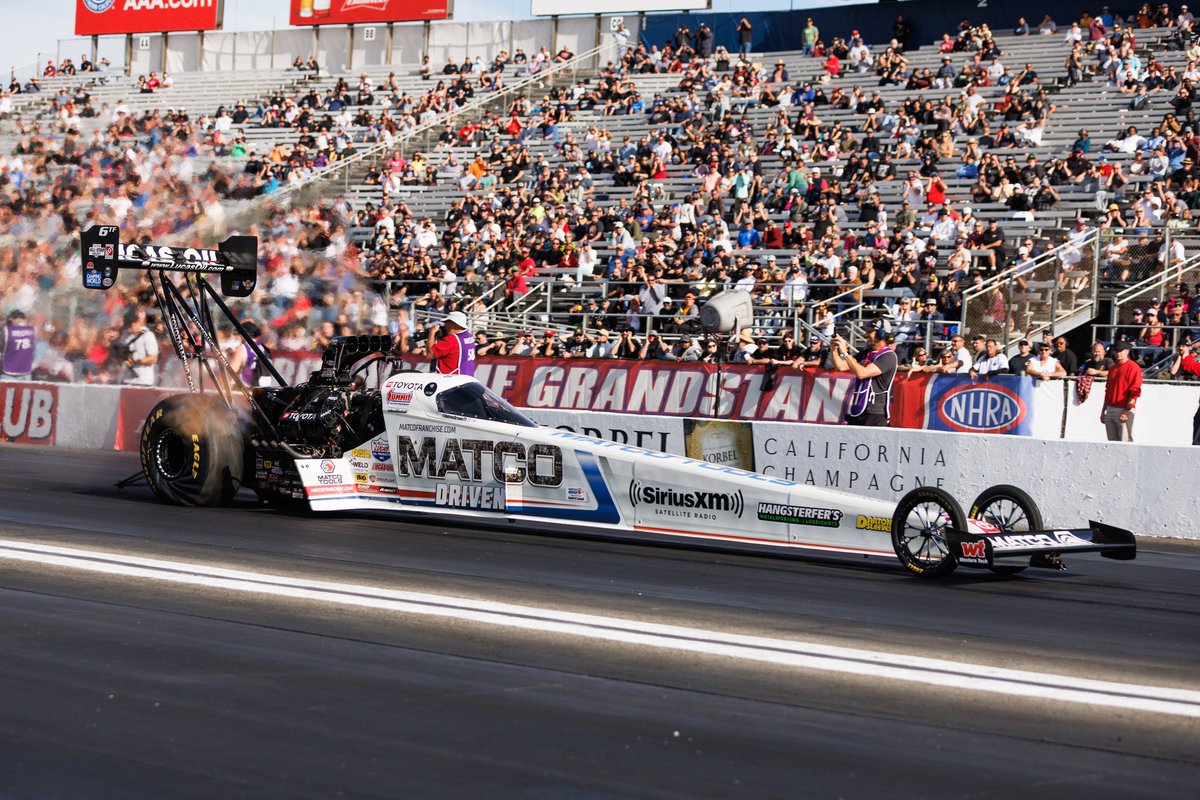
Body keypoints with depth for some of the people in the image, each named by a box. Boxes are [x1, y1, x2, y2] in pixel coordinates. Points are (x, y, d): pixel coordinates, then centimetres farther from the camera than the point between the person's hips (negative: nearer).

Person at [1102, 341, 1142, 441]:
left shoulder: (1133, 367, -7)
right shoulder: (1113, 368, 18)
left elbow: (1135, 392, -14)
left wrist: (1127, 411, -20)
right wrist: (1103, 411, 20)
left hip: (1123, 410, -8)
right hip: (1110, 410, 8)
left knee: (1125, 441, -10)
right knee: (1112, 442, 8)